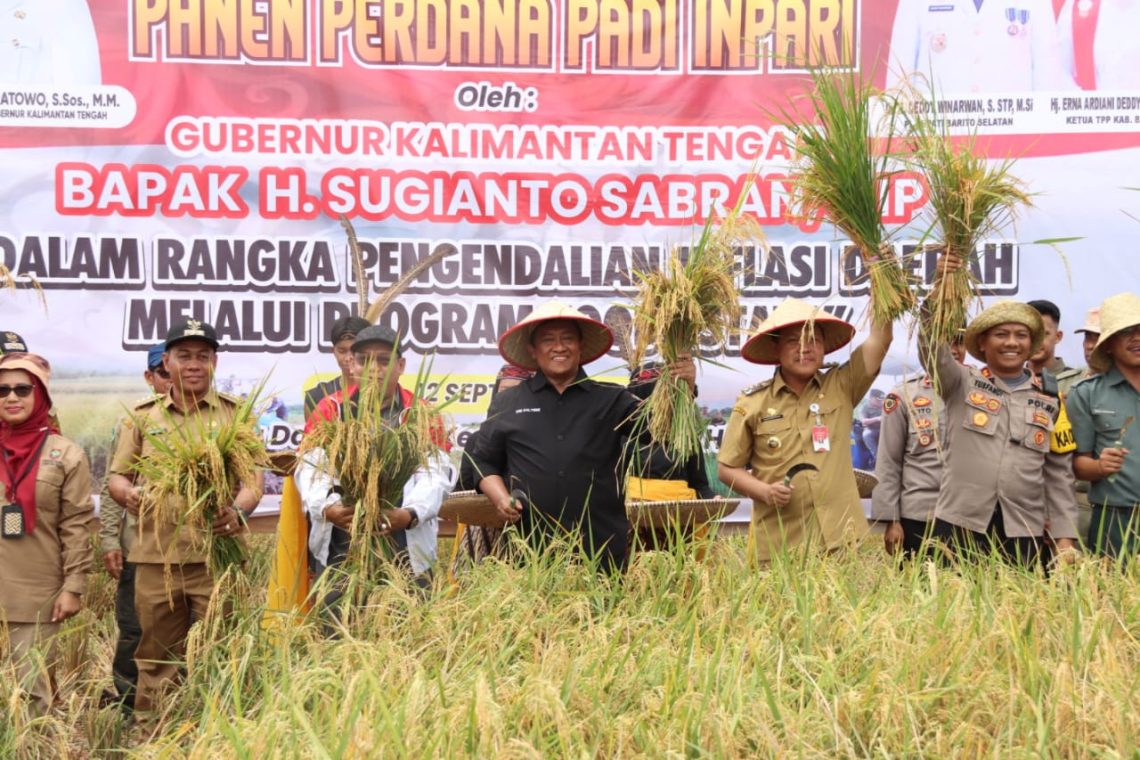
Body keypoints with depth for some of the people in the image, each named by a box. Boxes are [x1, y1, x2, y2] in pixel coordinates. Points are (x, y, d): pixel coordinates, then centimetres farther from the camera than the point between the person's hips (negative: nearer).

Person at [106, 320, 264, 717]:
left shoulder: (236, 414, 6)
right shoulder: (142, 417, 11)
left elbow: (254, 475, -1)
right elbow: (117, 476, 13)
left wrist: (239, 511, -22)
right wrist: (128, 493, -12)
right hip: (156, 557, 2)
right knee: (157, 661, 10)